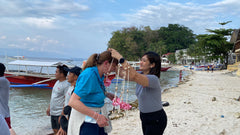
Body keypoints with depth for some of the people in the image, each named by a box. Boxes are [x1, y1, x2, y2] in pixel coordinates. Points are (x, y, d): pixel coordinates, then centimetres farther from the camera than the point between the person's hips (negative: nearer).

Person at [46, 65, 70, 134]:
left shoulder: (66, 85, -18)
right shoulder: (57, 82, 10)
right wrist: (49, 107, 21)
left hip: (59, 113, -9)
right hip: (53, 112, 9)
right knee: (55, 130, 17)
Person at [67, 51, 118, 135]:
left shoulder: (100, 75, 4)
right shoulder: (89, 74, -22)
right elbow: (73, 101, -27)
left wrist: (106, 94, 7)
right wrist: (96, 116, -31)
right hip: (86, 122, -8)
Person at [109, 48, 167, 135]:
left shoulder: (153, 79, -25)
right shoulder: (141, 75, 1)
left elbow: (134, 76, -41)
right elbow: (122, 74, -2)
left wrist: (120, 58, -39)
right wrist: (114, 61, -14)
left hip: (156, 120, -8)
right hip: (145, 117, 8)